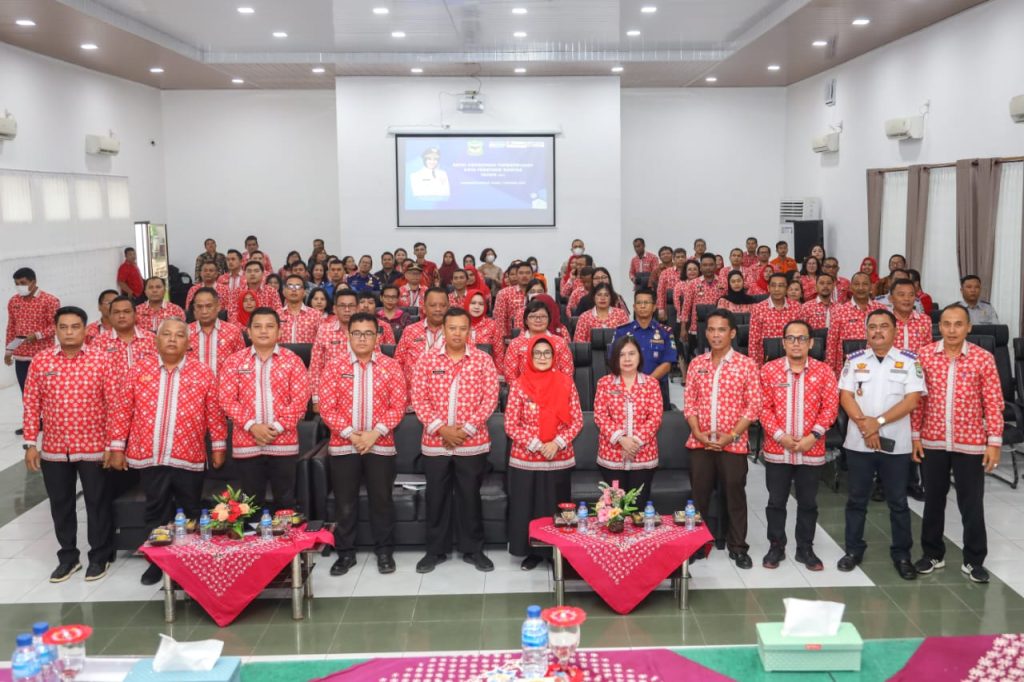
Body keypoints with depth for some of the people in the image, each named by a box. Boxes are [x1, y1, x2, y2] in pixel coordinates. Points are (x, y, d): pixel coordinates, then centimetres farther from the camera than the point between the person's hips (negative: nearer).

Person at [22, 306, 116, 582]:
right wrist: (31, 443, 1)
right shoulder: (40, 361, 1)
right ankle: (68, 556, 30)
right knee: (61, 505, 14)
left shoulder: (101, 360, -6)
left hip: (94, 448, -2)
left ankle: (99, 556, 24)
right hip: (53, 449, 3)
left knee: (98, 503, 8)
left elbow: (114, 404, -5)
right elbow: (31, 404, 4)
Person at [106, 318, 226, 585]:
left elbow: (214, 413, 2)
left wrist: (218, 446, 3)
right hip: (149, 456, 1)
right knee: (156, 511, 13)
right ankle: (157, 561, 25)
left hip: (189, 457, -1)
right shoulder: (139, 369, 1)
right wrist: (117, 447, 2)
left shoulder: (203, 373, -1)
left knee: (190, 513, 11)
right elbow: (122, 411, 3)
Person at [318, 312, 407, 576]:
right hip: (343, 445, 0)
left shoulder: (391, 366, 1)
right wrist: (350, 434, -13)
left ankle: (384, 551, 21)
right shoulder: (335, 365, 0)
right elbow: (327, 407, -4)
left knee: (381, 500, 7)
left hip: (380, 444, 0)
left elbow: (399, 405, -3)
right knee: (344, 502, 7)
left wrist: (375, 433, -13)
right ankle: (345, 553, 20)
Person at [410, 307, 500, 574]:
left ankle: (473, 549, 22)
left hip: (472, 443, -1)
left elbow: (490, 398, -5)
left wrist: (466, 429, -12)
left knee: (470, 497, 8)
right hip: (435, 442, 1)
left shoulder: (483, 359, -1)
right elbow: (418, 397, -3)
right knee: (436, 498, 9)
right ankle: (435, 550, 22)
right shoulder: (428, 359, 0)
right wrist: (440, 428, -13)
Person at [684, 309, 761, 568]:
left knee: (734, 494, 5)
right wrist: (697, 432, -8)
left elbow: (754, 404, -5)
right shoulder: (696, 364, 6)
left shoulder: (746, 364, -3)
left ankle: (738, 547, 18)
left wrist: (732, 435, -13)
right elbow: (689, 402, 7)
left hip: (733, 443, -2)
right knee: (699, 494, 9)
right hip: (700, 442, 3)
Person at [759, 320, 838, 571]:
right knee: (776, 501, 9)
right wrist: (779, 436, -13)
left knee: (808, 502, 11)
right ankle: (776, 547, 23)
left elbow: (830, 408, -3)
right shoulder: (769, 370, -1)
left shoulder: (824, 371, -1)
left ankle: (805, 548, 24)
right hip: (776, 449, 0)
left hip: (811, 450, 0)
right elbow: (764, 407, -3)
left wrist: (813, 436, -14)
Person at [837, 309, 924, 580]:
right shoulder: (854, 360, 4)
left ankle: (902, 554, 19)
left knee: (898, 502, 7)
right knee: (857, 499, 10)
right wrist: (864, 426, -15)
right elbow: (845, 397, -2)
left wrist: (879, 421, -16)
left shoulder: (909, 361, -1)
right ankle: (854, 550, 21)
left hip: (896, 444, -1)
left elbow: (912, 399, -8)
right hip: (858, 443, 1)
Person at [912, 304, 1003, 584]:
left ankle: (974, 560, 20)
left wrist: (994, 442, -8)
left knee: (972, 503, 6)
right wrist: (915, 435, 1)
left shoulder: (983, 358, -6)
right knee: (933, 500, 14)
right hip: (932, 441, 2)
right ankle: (933, 553, 29)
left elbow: (993, 403, -4)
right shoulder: (924, 355, -2)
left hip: (970, 443, -2)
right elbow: (917, 399, 3)